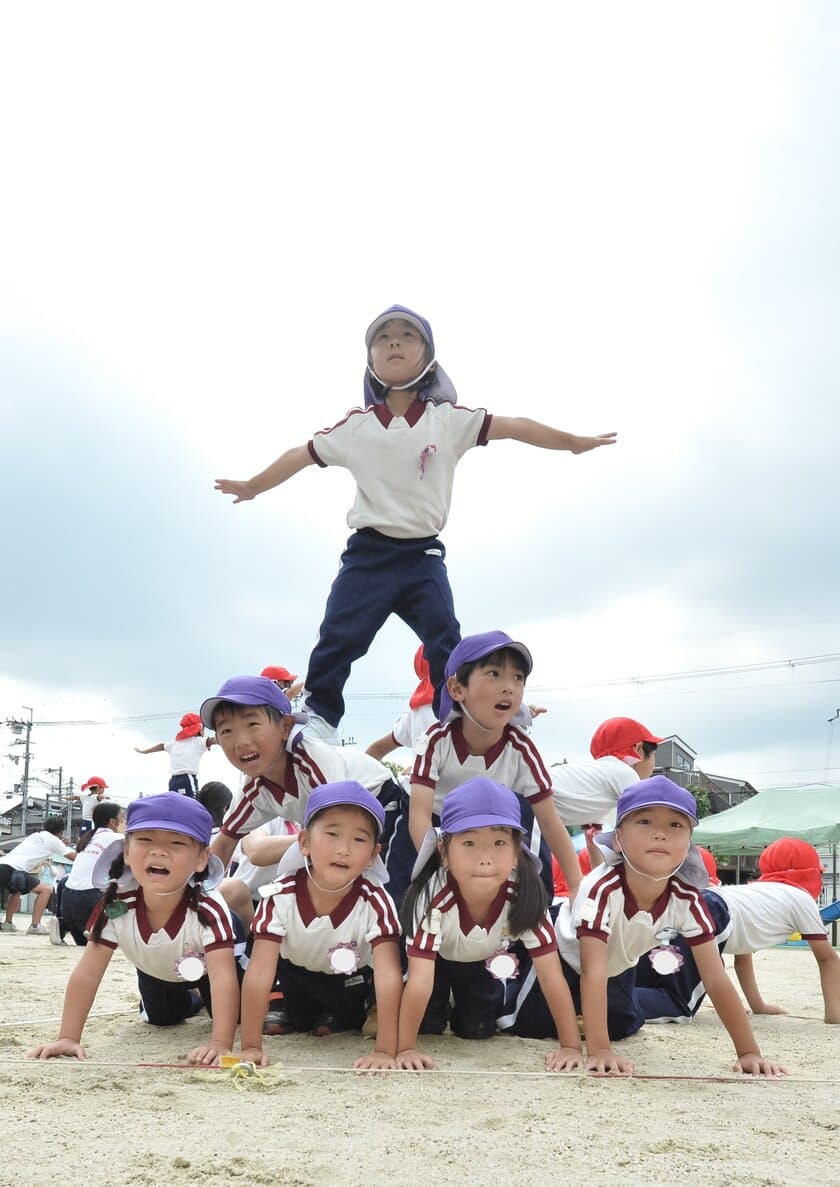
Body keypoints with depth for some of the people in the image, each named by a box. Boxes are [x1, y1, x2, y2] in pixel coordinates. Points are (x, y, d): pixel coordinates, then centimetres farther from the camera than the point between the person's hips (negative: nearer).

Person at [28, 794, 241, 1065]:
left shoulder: (209, 909, -45)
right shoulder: (115, 905, -36)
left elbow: (223, 977, -49)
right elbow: (87, 974, -31)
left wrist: (221, 1043, -60)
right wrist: (68, 1038, -36)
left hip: (204, 968, -2)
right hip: (156, 970, 3)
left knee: (230, 1012, -9)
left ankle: (203, 996, 26)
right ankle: (191, 999, 40)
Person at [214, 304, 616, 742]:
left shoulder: (449, 420, 0)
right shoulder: (355, 427, 3)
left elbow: (513, 426, -1)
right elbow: (302, 455, 12)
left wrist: (574, 442, 2)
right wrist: (251, 487, 22)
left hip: (423, 555, 0)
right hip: (369, 553, 0)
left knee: (446, 642, -5)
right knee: (340, 637, -5)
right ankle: (319, 713, 6)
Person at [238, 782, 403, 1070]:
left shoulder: (375, 902, -35)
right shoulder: (280, 896, -34)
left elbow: (388, 975, -40)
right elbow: (259, 974, -35)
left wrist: (385, 1051, -48)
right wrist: (251, 1046, -40)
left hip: (352, 978, -1)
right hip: (297, 972, 1)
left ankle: (339, 1018, 20)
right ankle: (296, 1016, 21)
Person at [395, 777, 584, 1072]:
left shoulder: (523, 893, -36)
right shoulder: (434, 895, -43)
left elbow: (551, 975, -30)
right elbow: (420, 979, -41)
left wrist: (572, 1046, -32)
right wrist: (404, 1049, -44)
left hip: (483, 961, 2)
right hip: (437, 959, -2)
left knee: (477, 1030, -2)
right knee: (426, 1024, -10)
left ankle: (465, 1013, 31)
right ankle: (441, 1010, 22)